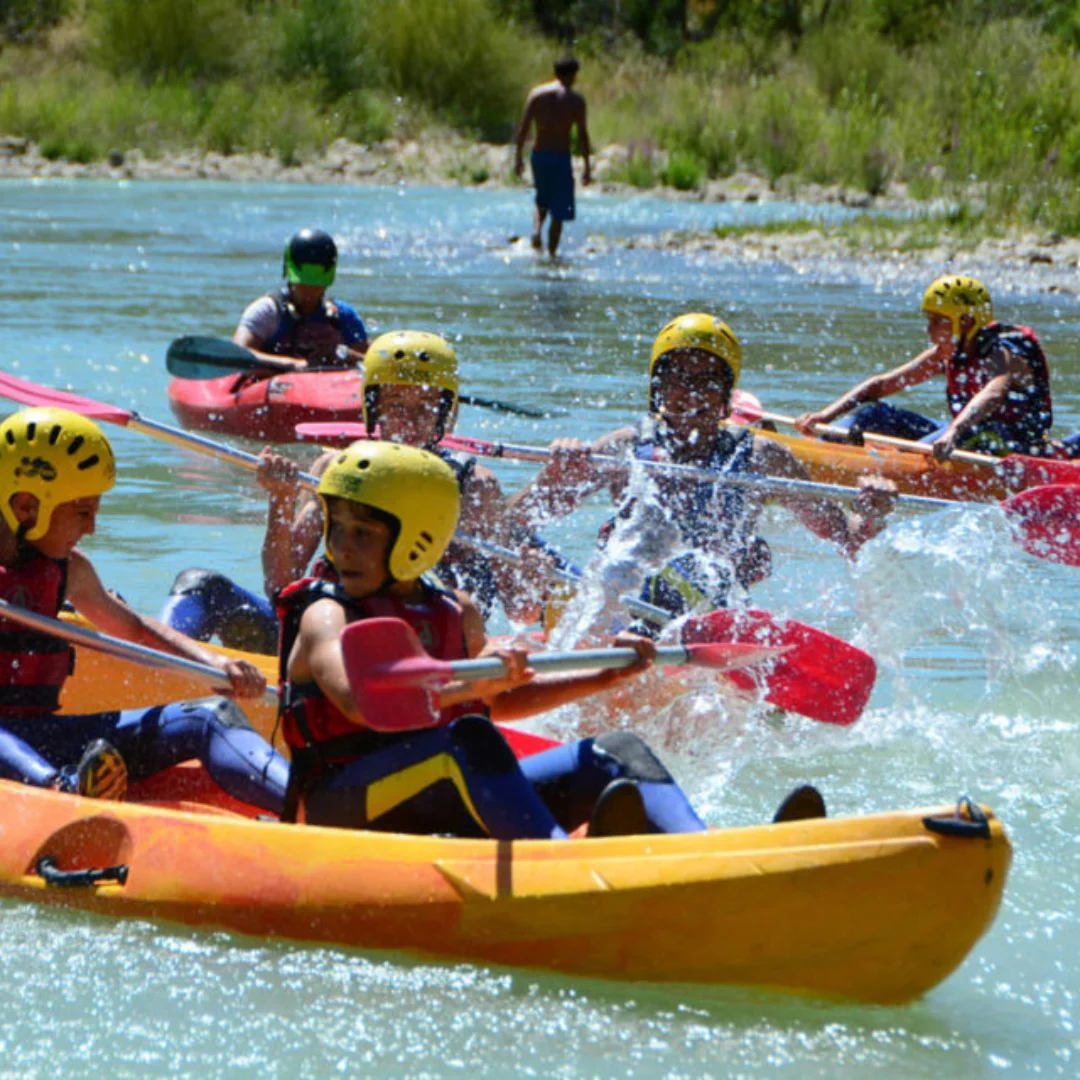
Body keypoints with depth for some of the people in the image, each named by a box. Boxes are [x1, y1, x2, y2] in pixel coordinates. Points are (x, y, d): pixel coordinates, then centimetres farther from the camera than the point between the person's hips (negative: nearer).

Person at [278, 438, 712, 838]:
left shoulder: (457, 615, 16)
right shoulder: (327, 616, -5)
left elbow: (497, 702, 33)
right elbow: (358, 700, -27)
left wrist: (604, 677, 25)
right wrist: (465, 685, -40)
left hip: (445, 804, 7)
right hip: (344, 804, -7)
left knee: (615, 754, -6)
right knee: (467, 737, -33)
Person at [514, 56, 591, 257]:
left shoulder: (536, 93, 2)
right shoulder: (575, 99, -5)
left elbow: (523, 128, 0)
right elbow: (582, 135, -8)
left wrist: (518, 157, 9)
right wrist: (587, 167, -3)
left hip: (538, 155, 3)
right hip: (561, 157, -3)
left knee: (542, 202, 24)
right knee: (559, 212, 6)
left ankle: (536, 231, -3)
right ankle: (551, 253, 3)